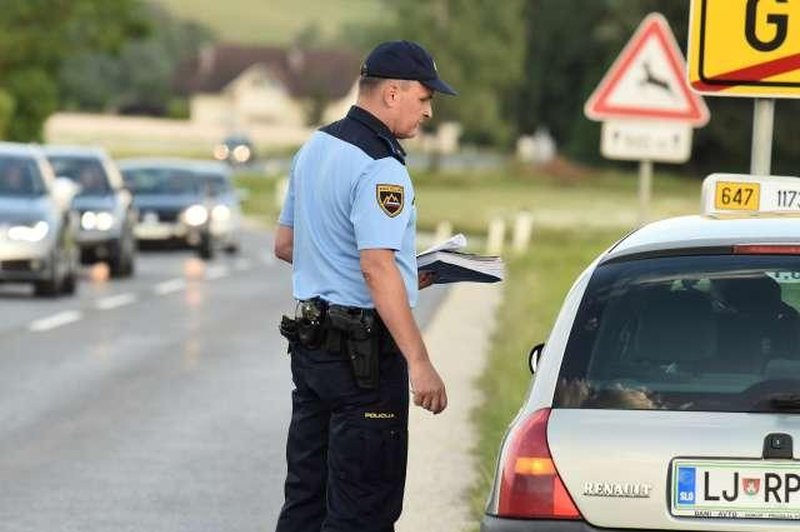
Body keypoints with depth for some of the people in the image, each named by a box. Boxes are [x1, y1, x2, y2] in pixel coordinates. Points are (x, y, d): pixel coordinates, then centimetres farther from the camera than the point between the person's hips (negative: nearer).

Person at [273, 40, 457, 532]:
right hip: (364, 351, -9)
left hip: (310, 339, 9)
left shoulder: (315, 149, 12)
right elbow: (378, 270, -25)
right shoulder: (380, 168, -17)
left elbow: (285, 244, 21)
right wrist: (419, 364, -26)